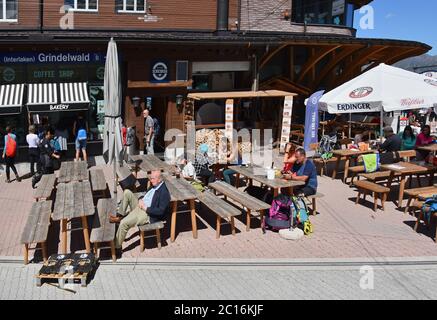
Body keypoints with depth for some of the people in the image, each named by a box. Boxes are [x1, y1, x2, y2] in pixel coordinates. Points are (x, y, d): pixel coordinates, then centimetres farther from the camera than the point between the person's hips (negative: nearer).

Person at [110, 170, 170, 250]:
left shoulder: (164, 192, -19)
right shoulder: (154, 185, 9)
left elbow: (161, 211, -23)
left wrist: (146, 208, -20)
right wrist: (140, 200, -1)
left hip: (147, 215, -10)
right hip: (140, 205, 10)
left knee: (124, 223, -23)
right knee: (127, 192, -1)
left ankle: (117, 246, -4)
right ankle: (120, 216, 2)